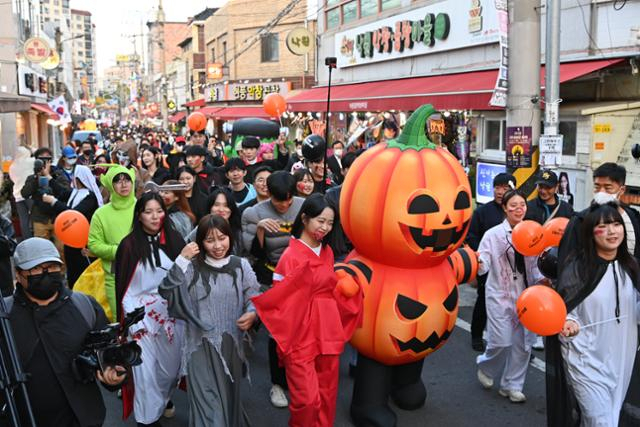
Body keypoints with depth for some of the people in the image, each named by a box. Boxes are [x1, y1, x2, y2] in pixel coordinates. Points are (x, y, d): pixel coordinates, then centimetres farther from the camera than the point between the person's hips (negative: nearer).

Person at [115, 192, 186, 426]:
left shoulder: (174, 239, 0)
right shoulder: (129, 245, -8)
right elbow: (124, 288, -5)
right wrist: (133, 322, -9)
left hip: (173, 313, 3)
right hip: (143, 316, -3)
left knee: (172, 362, 13)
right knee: (146, 368, 4)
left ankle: (163, 398, 42)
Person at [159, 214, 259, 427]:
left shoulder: (241, 266, 1)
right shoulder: (191, 268, -3)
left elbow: (254, 299, 2)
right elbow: (166, 293, -15)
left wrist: (252, 314, -19)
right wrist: (182, 260, -21)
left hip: (232, 345, 2)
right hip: (202, 347, -2)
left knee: (229, 399, 17)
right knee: (208, 405, -4)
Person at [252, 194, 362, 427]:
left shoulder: (327, 252, 8)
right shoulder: (290, 256, -13)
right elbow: (280, 299, -12)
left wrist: (347, 286, 1)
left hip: (327, 332, 6)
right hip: (301, 335, -6)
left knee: (327, 395, 14)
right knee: (307, 399, -5)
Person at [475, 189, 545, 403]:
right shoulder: (493, 234, -6)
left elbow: (535, 266, 9)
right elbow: (484, 265, -13)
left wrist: (542, 280, -10)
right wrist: (478, 264, -36)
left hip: (526, 296, 4)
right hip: (500, 295, -3)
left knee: (523, 342, 8)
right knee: (501, 342, -8)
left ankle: (512, 385, 24)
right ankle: (486, 367, 24)